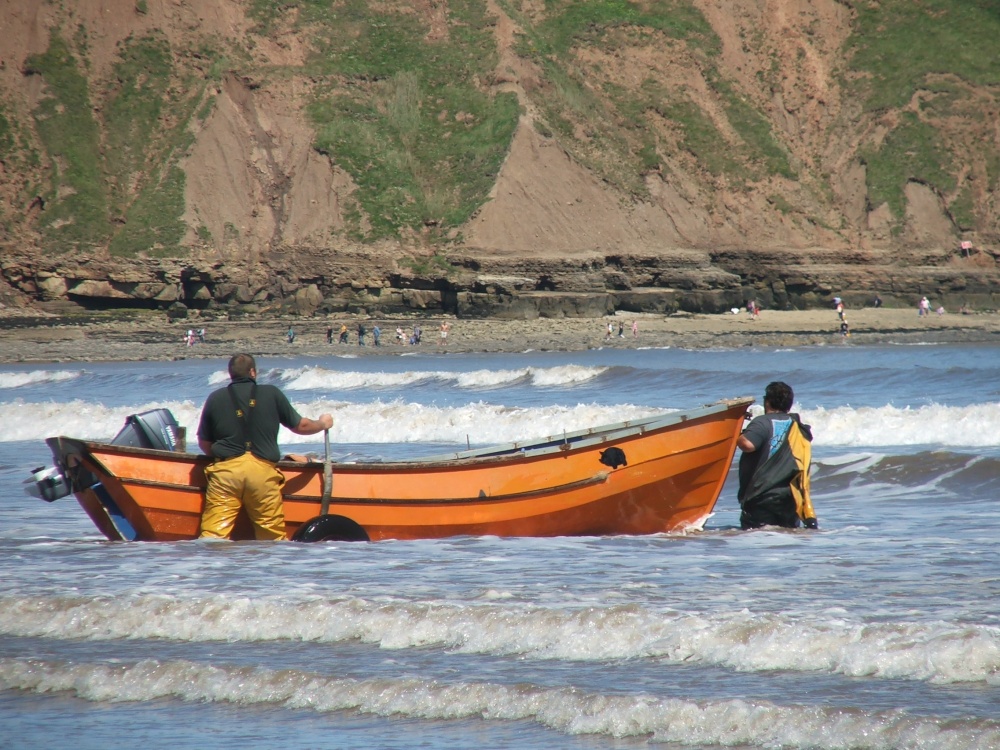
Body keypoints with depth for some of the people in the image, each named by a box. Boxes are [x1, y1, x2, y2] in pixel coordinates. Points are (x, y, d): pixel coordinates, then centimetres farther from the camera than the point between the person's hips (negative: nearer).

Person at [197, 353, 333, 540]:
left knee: (213, 533, -6)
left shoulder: (215, 398, 12)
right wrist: (323, 424, 40)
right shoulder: (271, 394, 10)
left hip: (225, 470, 0)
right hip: (263, 472, 0)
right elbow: (301, 426, 19)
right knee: (273, 536, 7)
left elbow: (204, 443, 17)